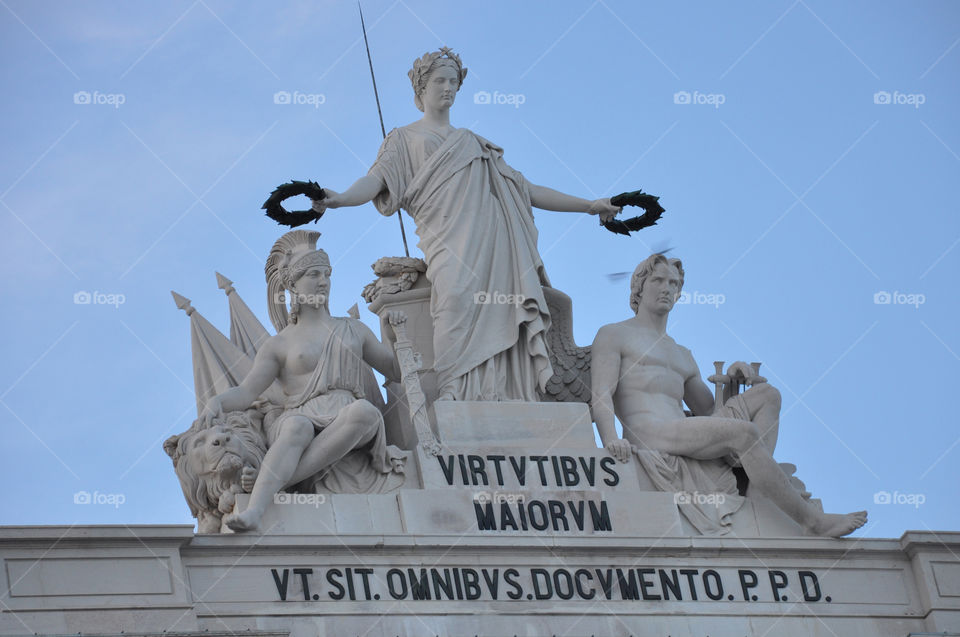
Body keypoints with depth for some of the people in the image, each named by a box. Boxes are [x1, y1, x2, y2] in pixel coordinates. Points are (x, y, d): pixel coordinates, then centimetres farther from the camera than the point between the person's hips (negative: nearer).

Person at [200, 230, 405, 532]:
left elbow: (396, 371, 31)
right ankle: (254, 509, -62)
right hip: (303, 416, -2)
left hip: (349, 425, 2)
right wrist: (217, 401, -14)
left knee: (365, 410, -37)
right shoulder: (280, 344, 17)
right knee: (297, 426, -41)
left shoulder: (352, 330, 27)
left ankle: (280, 479, -41)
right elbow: (246, 392, 7)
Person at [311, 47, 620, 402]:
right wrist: (341, 198, -19)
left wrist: (588, 206, 27)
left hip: (495, 239, 4)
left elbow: (525, 190, 31)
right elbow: (377, 180, 4)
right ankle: (454, 400, -38)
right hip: (451, 237, -4)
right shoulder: (404, 138, 23)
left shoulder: (474, 143, 33)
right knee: (457, 298, -30)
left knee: (498, 317, -16)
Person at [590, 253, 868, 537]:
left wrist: (731, 378, 10)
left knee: (767, 395, 2)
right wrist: (611, 440, -24)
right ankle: (811, 519, -23)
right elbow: (601, 394, -4)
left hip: (684, 441, 8)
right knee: (743, 432, -27)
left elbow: (710, 412, 30)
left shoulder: (682, 356, 33)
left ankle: (756, 492, -21)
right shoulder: (613, 335, 13)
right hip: (649, 439, -8)